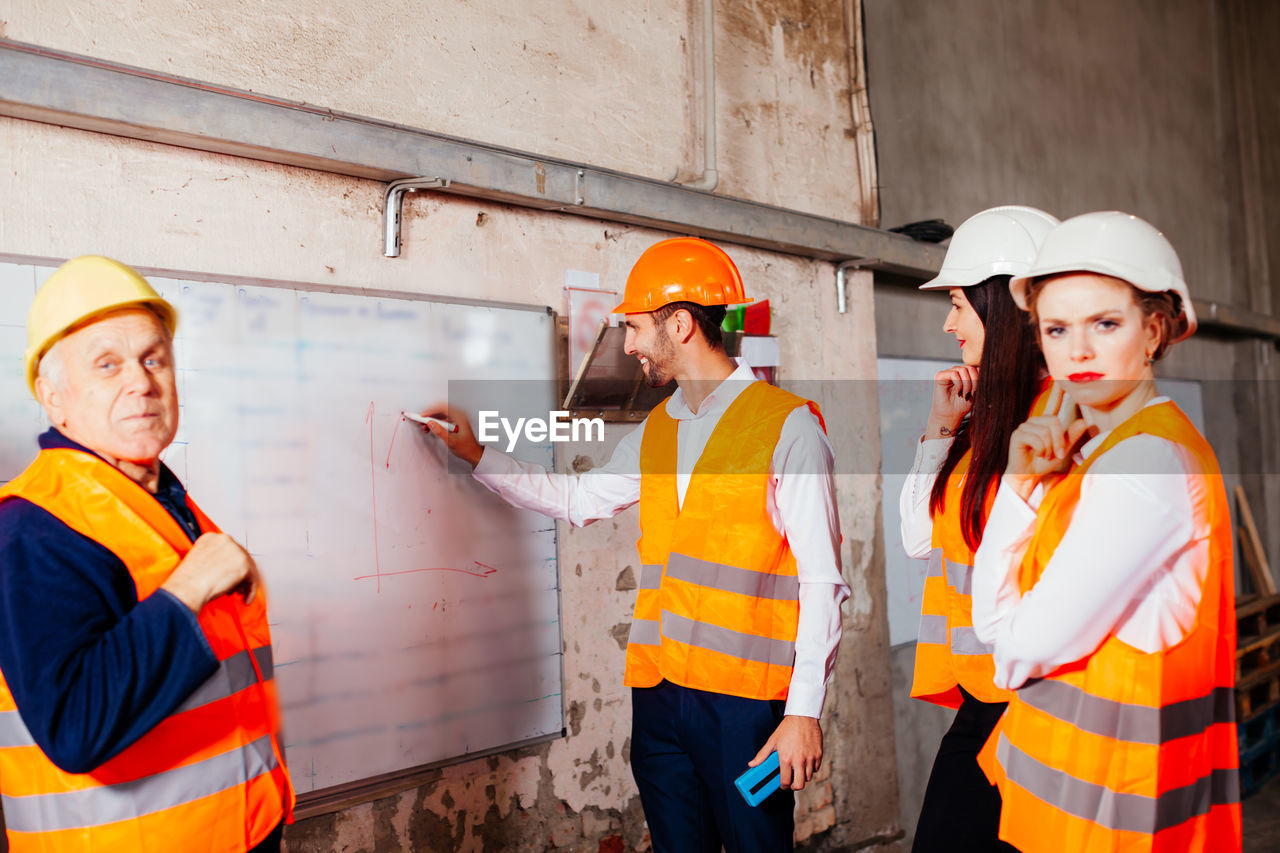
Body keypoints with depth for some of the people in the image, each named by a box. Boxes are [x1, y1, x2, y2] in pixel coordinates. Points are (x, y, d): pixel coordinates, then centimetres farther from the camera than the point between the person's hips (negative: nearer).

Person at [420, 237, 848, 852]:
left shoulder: (787, 425, -7)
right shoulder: (655, 432, 13)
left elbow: (821, 582, -10)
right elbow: (578, 500, 27)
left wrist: (804, 711, -14)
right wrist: (478, 456, 25)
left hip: (746, 701, -6)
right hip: (658, 691, 6)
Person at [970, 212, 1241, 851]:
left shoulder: (1151, 459, -21)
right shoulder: (1090, 444, 6)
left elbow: (1031, 645, -22)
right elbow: (993, 619, 0)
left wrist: (1011, 650, 0)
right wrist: (1022, 482, -9)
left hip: (1108, 797, -8)